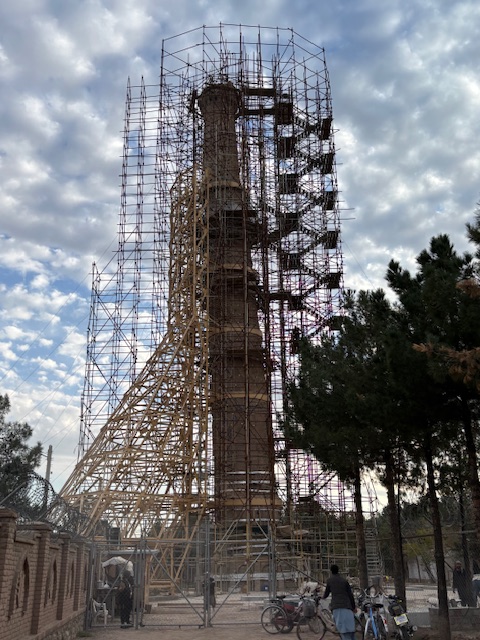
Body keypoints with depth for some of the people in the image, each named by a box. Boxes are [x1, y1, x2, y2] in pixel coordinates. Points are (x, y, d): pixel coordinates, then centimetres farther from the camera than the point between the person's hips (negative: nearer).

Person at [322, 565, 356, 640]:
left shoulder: (330, 580, 9)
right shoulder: (344, 580, 13)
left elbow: (326, 594, 20)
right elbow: (350, 595, 9)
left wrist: (323, 596, 42)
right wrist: (353, 607, 15)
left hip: (337, 607, -2)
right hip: (347, 606, 2)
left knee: (343, 630, -9)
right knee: (350, 629, 10)